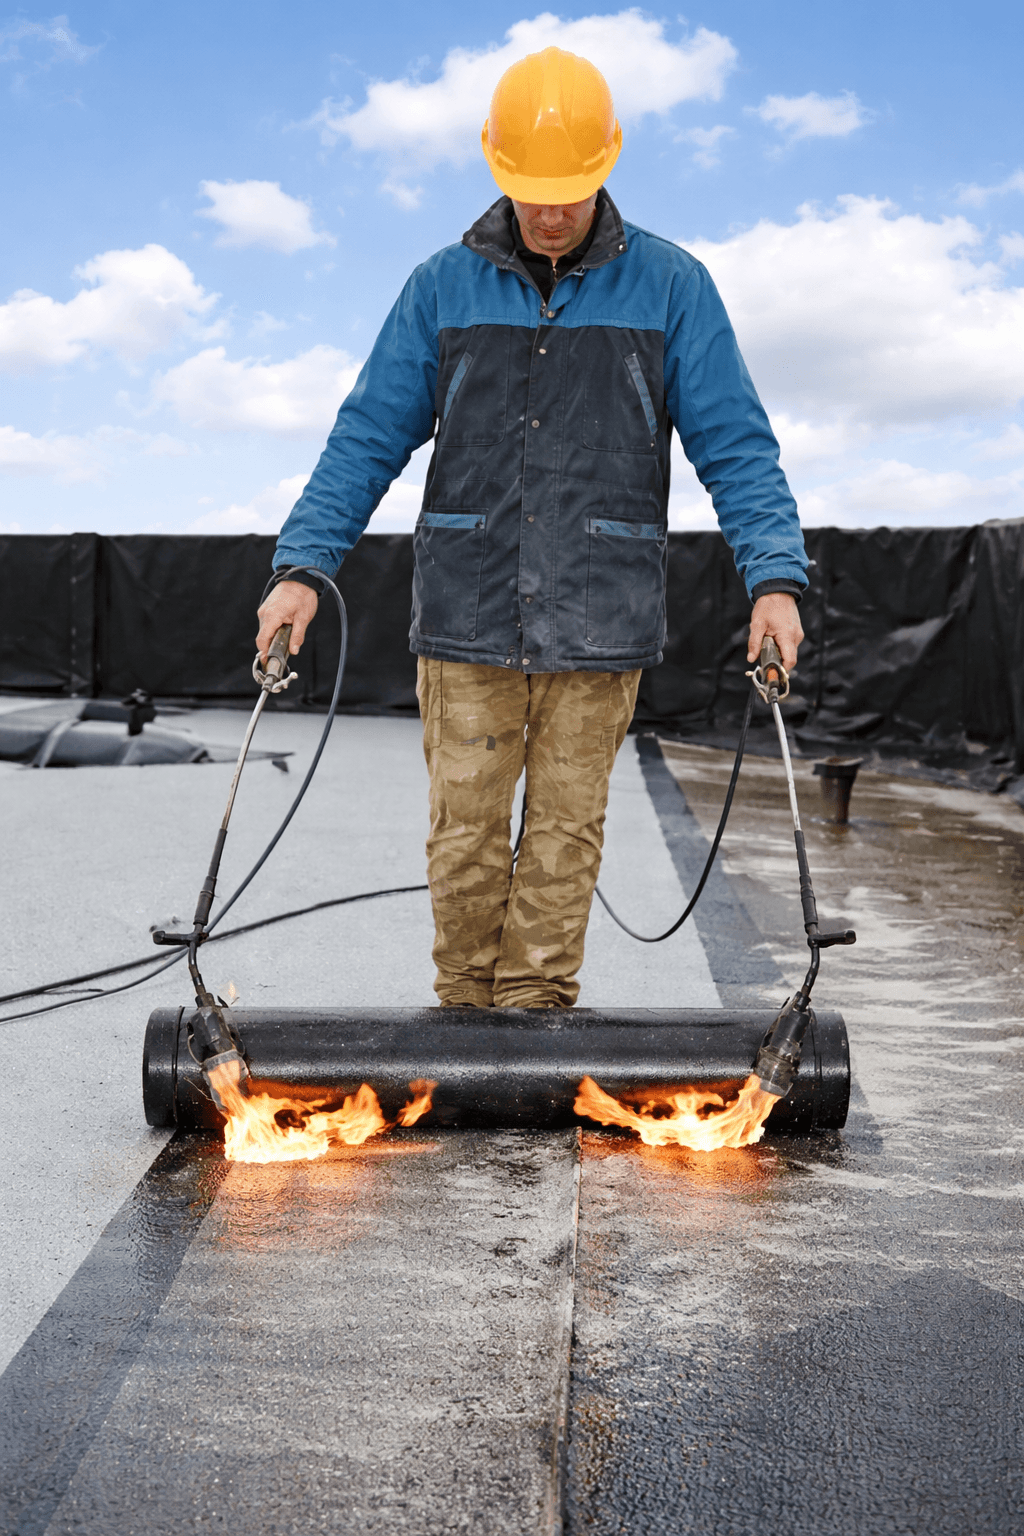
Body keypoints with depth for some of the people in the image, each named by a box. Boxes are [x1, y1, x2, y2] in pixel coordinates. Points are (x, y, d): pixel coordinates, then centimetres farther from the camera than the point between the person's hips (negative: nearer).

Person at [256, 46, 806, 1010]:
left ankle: (537, 1011, 19)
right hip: (465, 614, 1)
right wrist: (302, 566, -3)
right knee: (464, 832, 4)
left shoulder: (670, 288, 4)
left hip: (599, 620, 0)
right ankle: (464, 1012, 19)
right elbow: (368, 437, 6)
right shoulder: (442, 287, 7)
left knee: (565, 832, 6)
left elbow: (735, 443, 2)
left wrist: (775, 578, -10)